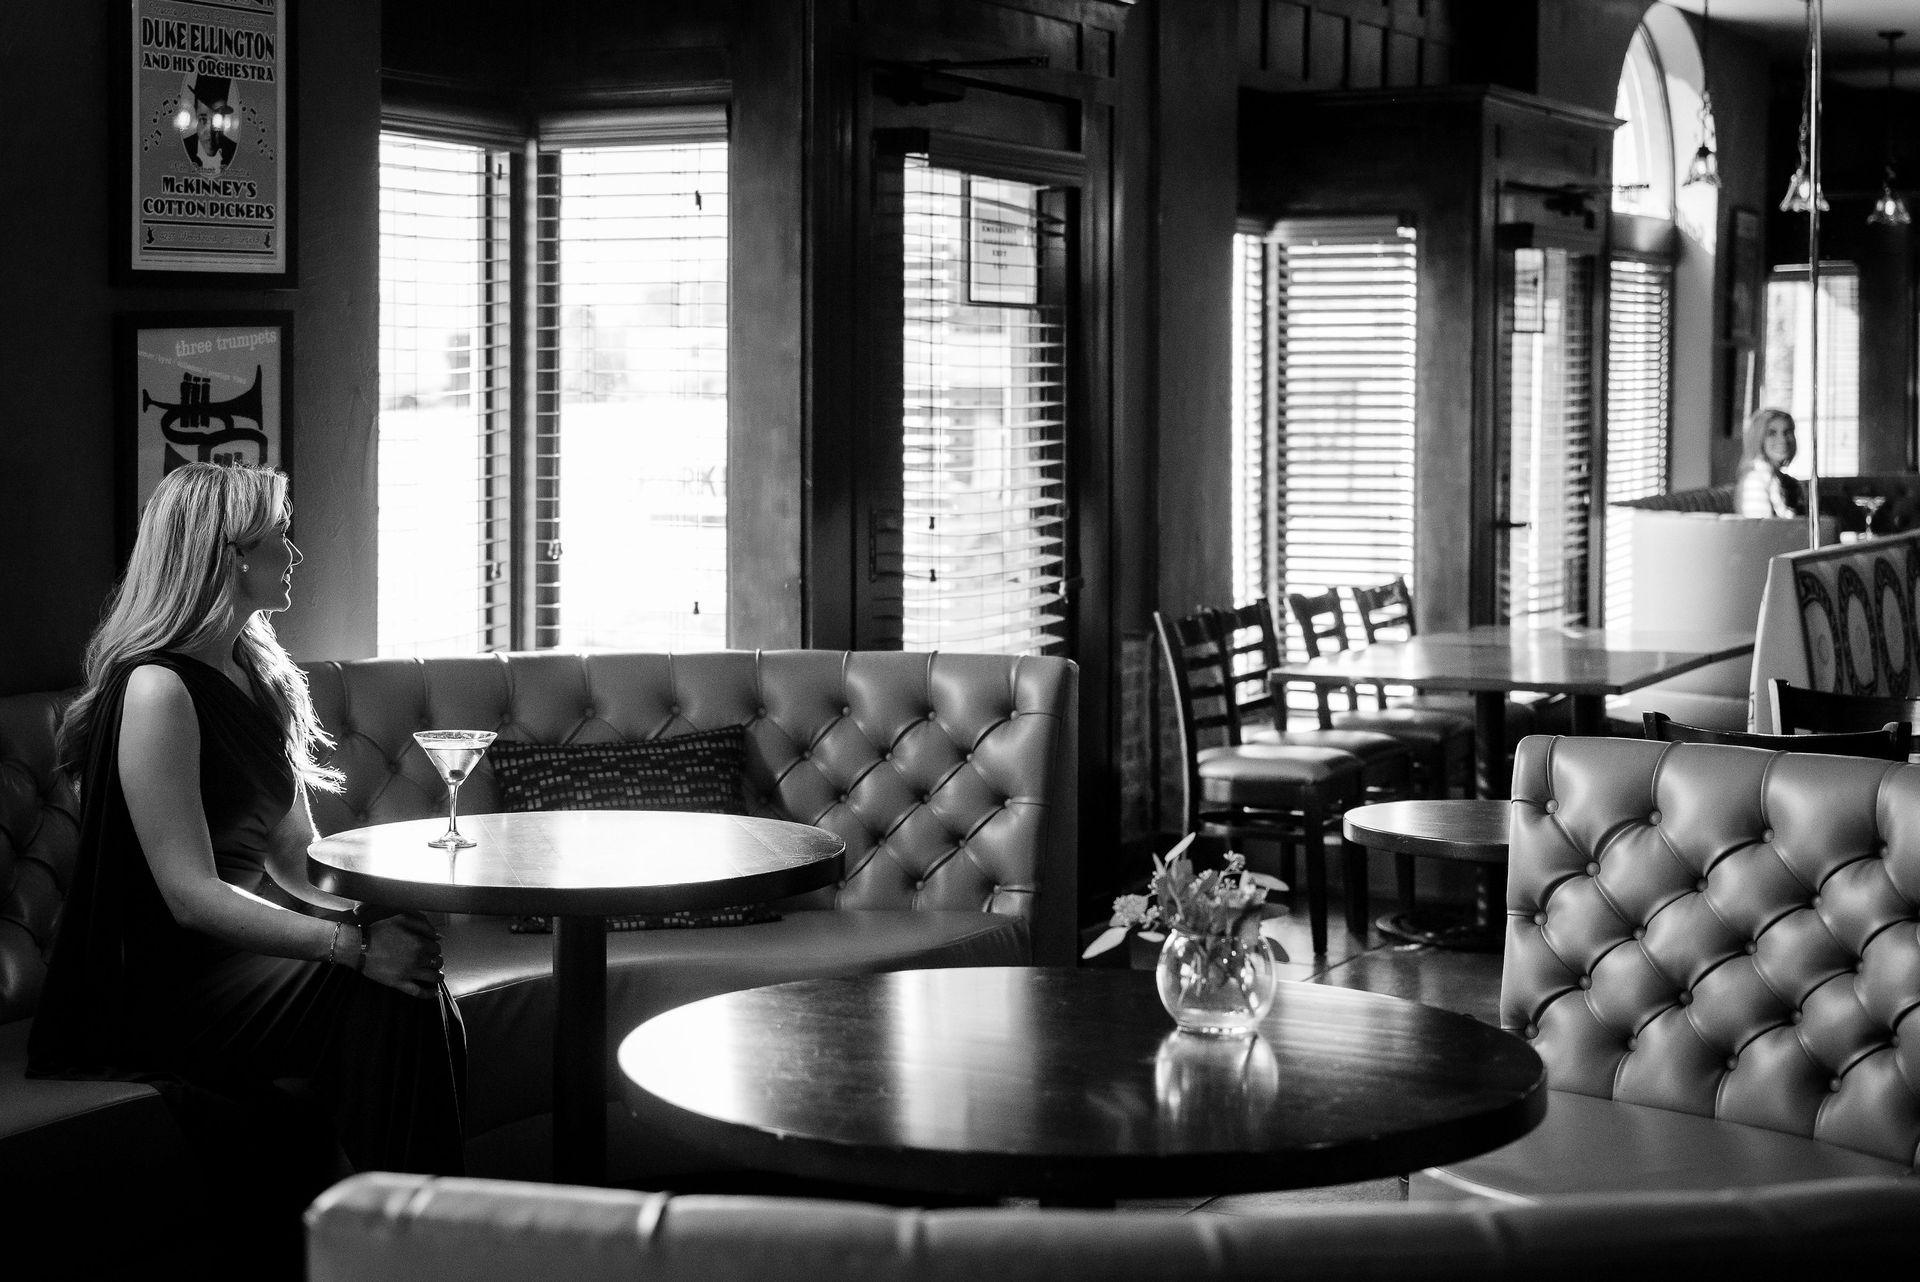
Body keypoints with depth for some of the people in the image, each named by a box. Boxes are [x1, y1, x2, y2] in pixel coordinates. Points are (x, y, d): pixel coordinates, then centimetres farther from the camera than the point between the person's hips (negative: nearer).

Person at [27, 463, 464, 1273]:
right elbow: (189, 895, -21)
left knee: (422, 995, -21)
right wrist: (352, 945, -28)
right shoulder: (156, 689, -15)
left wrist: (367, 909, -8)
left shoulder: (257, 675, 14)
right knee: (381, 1005, -27)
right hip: (150, 987, -7)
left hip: (238, 952, 7)